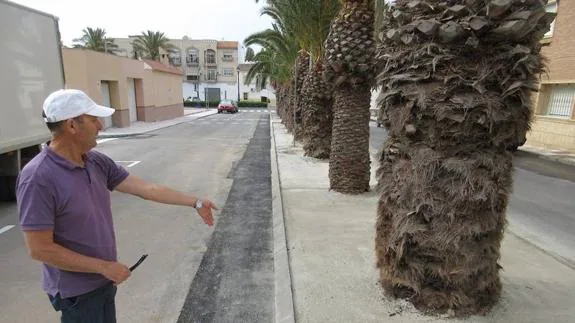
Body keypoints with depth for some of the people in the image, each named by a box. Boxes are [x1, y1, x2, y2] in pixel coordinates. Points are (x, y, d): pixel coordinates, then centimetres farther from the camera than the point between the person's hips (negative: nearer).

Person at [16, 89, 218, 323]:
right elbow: (39, 249, -23)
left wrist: (195, 203, -2)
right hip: (77, 290, -7)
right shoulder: (38, 178, -25)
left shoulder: (97, 162, -4)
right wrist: (104, 266, -18)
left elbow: (146, 189, -3)